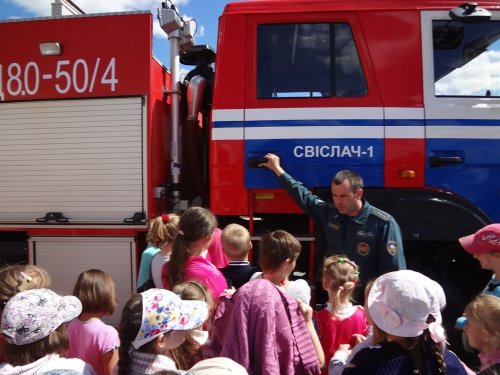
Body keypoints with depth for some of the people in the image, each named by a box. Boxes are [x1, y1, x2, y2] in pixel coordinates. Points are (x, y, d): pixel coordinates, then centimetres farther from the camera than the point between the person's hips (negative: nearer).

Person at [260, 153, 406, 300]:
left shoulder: (383, 223, -13)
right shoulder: (329, 214, 2)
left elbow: (394, 271, -12)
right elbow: (303, 196, 15)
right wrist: (277, 169, 21)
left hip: (366, 302, -4)